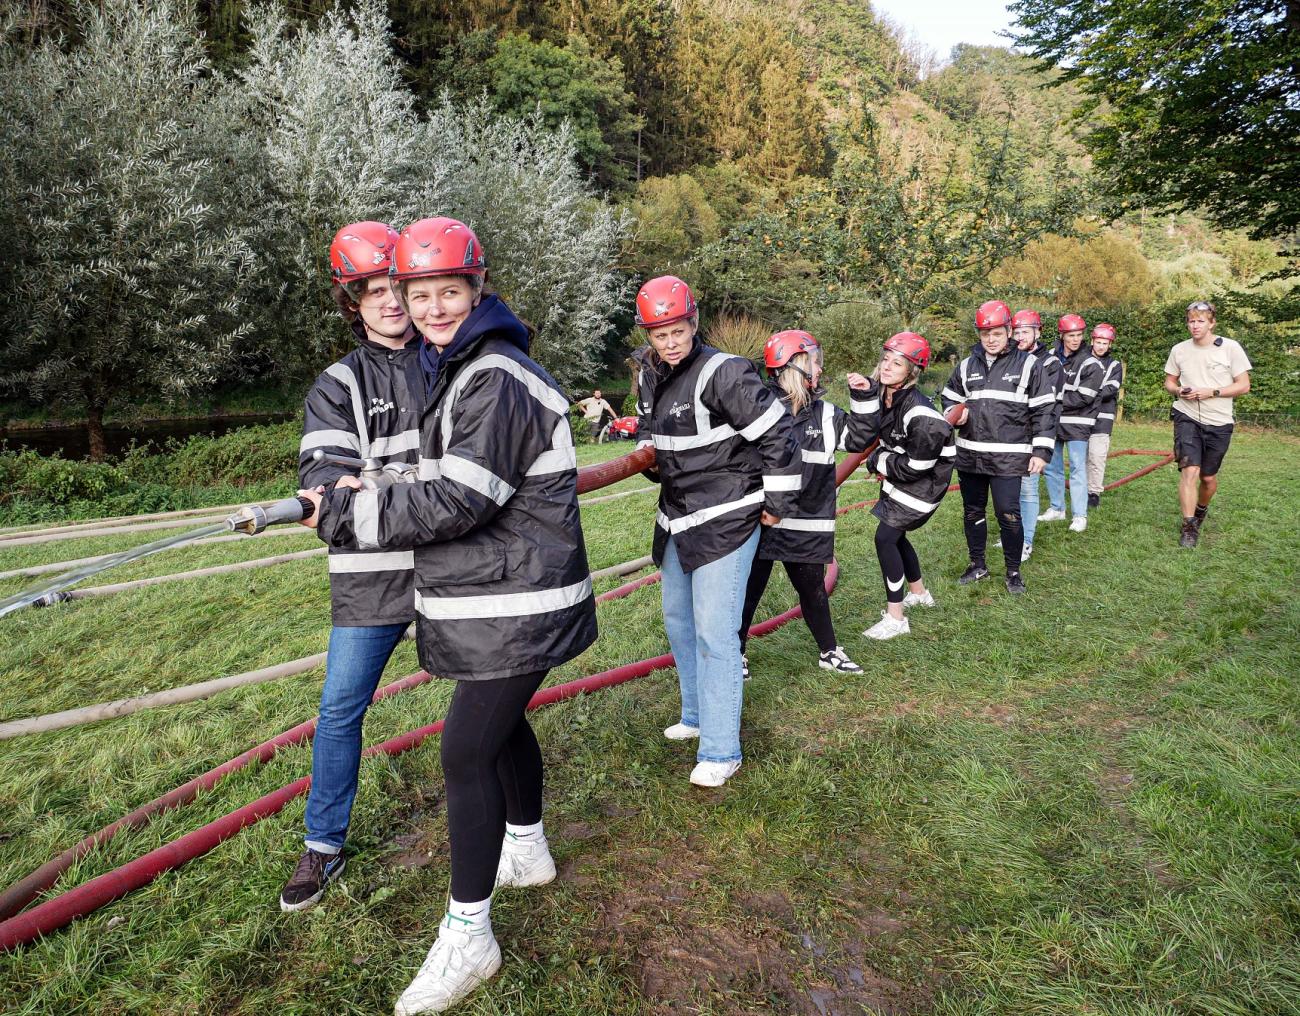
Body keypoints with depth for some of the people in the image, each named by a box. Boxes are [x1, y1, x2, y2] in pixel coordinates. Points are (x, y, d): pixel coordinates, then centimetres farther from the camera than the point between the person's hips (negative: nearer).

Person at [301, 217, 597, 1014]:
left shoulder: (496, 380, -19)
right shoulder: (458, 370, 14)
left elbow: (457, 502, -25)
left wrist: (346, 516, -16)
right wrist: (360, 495, 7)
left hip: (513, 607, -10)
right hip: (494, 599, 10)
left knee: (468, 752, -5)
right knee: (500, 724, 23)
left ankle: (468, 938, 10)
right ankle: (528, 850, 45)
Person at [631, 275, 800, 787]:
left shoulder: (724, 373, -19)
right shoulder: (650, 377, 7)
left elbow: (777, 435, -17)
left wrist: (778, 503, -12)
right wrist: (646, 453, 9)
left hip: (726, 520, -9)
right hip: (677, 518, 9)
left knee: (714, 632, -9)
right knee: (677, 621, 18)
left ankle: (721, 750, 3)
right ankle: (697, 716, 37)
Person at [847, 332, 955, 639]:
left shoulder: (920, 413, -31)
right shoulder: (881, 393, -7)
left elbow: (916, 467, -26)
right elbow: (863, 438, -12)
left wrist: (878, 462, -12)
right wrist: (862, 397, -23)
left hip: (924, 481, -8)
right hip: (900, 475, 9)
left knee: (885, 538, -12)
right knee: (895, 535, 18)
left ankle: (895, 618, -3)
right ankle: (919, 593, 42)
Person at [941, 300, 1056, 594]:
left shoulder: (1028, 365, -3)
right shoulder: (967, 366, 9)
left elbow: (1044, 411, -3)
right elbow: (949, 398, 21)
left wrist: (1041, 451, -9)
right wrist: (955, 413, -3)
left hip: (1008, 457, -5)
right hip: (969, 455, 5)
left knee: (1008, 515, -6)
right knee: (973, 511, 14)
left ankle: (1013, 571, 12)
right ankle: (977, 565, 30)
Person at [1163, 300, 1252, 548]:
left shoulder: (1230, 348, -5)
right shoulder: (1179, 350, 2)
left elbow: (1243, 385, -4)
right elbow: (1169, 381, 14)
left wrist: (1212, 392, -17)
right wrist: (1178, 391, -8)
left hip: (1218, 423, 0)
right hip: (1187, 418, 0)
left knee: (1208, 477, 11)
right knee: (1189, 471, -15)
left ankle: (1201, 510, 41)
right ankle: (1189, 527, -10)